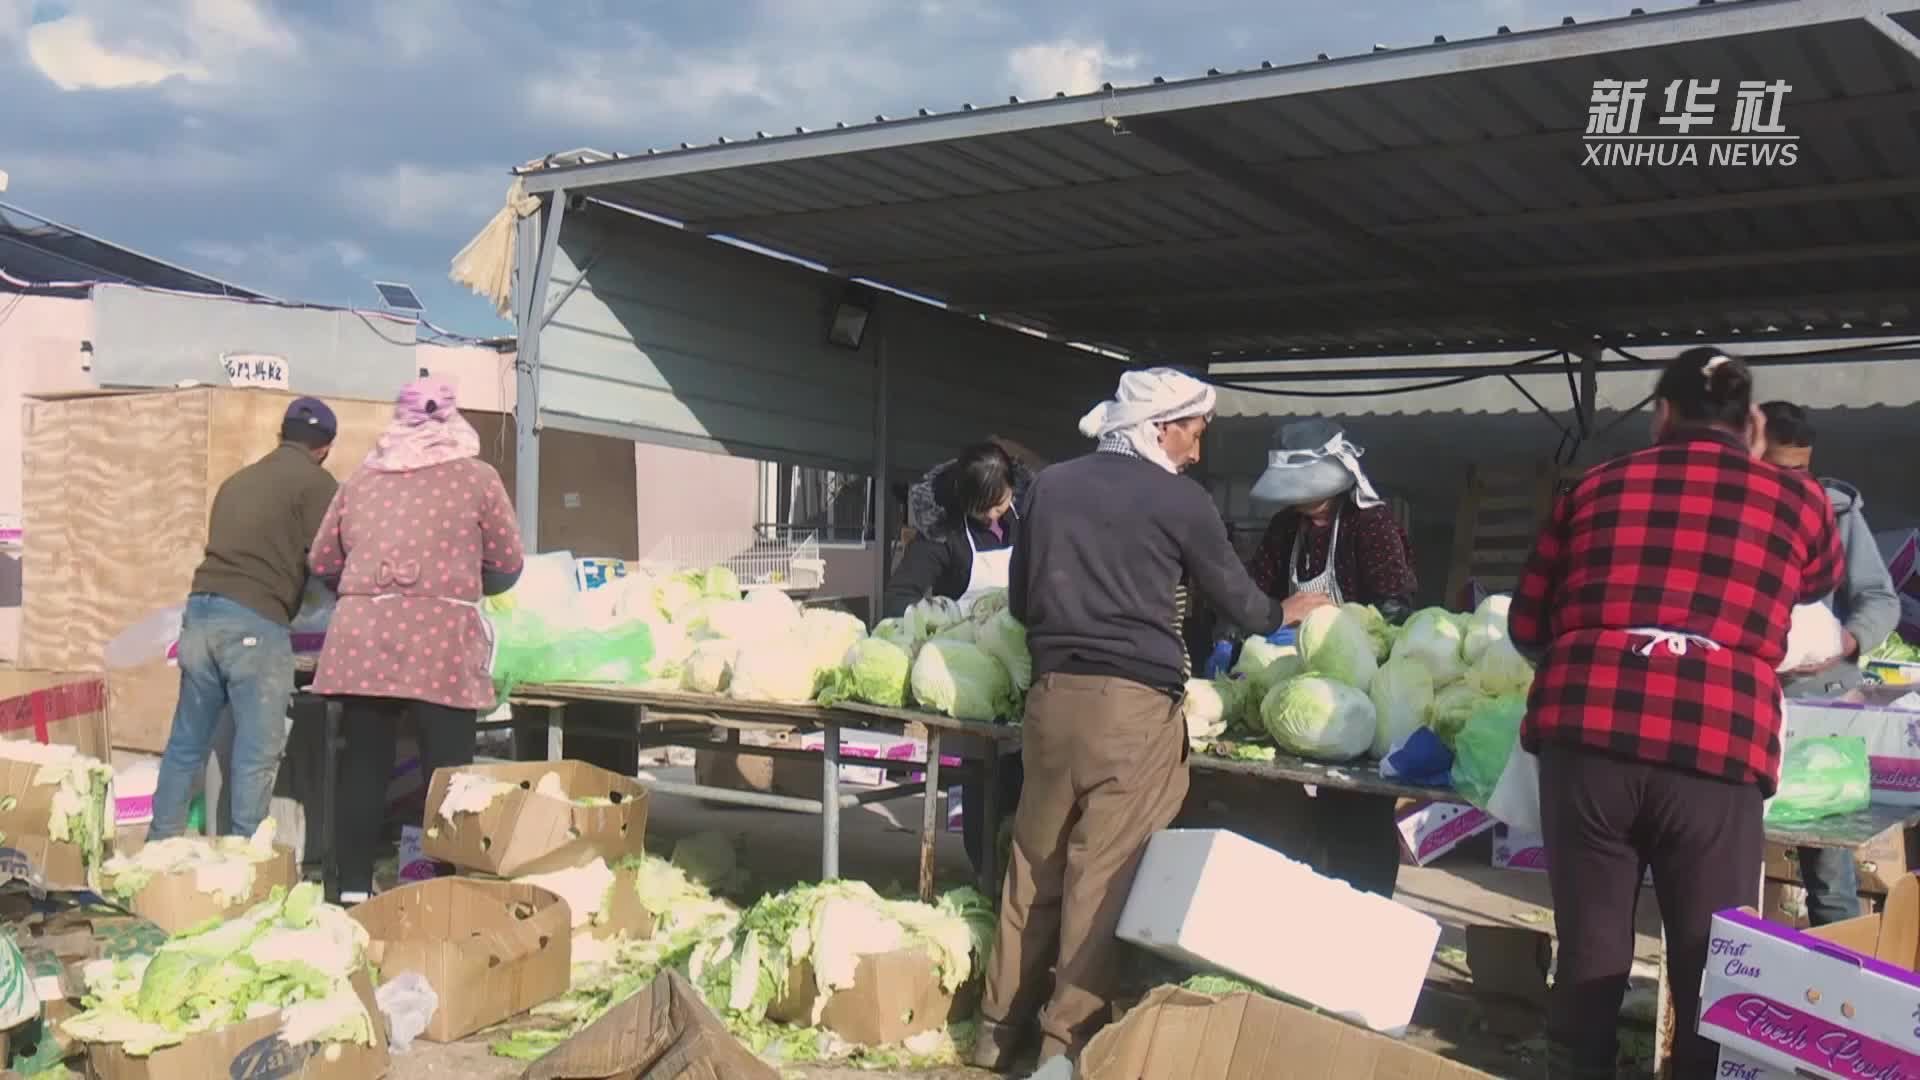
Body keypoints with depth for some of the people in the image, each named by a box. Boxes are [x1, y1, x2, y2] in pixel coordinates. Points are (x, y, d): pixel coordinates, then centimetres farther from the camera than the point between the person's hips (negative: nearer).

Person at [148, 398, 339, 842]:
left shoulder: (239, 479, 22)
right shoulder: (316, 482, 0)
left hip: (201, 611, 7)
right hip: (255, 623, -7)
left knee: (187, 744, 15)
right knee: (257, 753, -1)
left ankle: (160, 846, 22)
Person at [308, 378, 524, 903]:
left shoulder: (362, 477, 15)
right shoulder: (476, 476, 6)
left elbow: (323, 561, 18)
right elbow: (507, 567, 7)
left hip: (361, 637, 4)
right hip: (441, 639, -3)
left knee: (363, 767, 10)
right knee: (446, 773, 1)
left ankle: (353, 889, 16)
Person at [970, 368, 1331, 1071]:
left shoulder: (1049, 486, 9)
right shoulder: (1180, 500, -3)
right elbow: (1234, 597, 9)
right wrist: (1286, 612, 29)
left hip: (1053, 692, 5)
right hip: (1133, 701, -5)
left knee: (1035, 860, 12)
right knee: (1105, 871, 1)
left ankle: (1000, 1027, 21)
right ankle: (1068, 1039, 5)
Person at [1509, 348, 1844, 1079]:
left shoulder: (1597, 486, 17)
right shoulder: (1795, 499, 15)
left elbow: (1527, 625, 21)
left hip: (1585, 733, 1)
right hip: (1718, 749, -1)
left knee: (1588, 960, 12)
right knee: (1712, 975, 11)